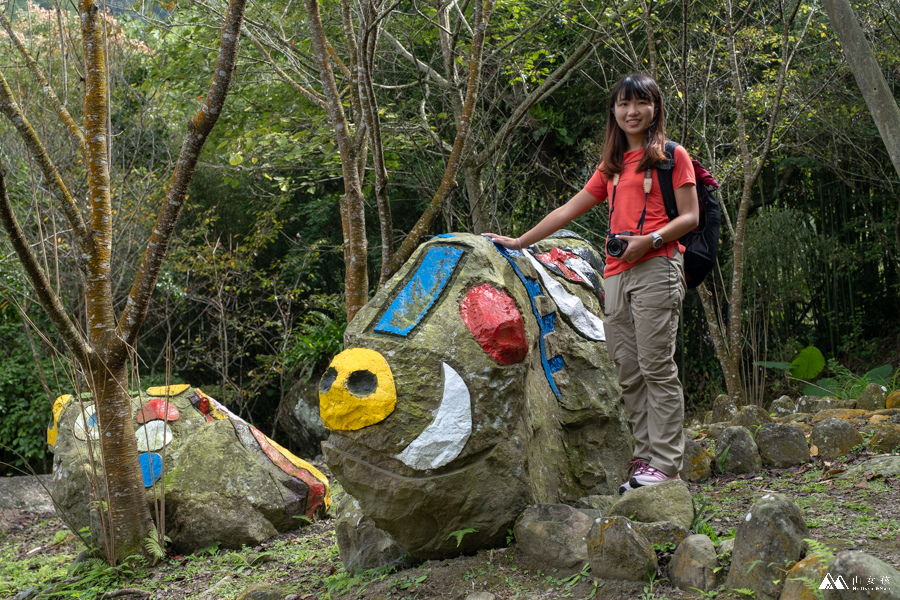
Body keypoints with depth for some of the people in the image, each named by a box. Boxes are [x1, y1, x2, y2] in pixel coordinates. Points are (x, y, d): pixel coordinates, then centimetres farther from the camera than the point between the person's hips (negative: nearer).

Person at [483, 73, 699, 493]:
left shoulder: (671, 156, 7)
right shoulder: (612, 166, 24)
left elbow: (690, 217, 0)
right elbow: (568, 211, 26)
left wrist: (650, 240, -16)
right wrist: (519, 242, 24)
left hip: (656, 268, -6)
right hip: (617, 274, 6)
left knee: (656, 366, -10)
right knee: (628, 373, 1)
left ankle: (665, 464, -8)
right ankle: (645, 459, 4)